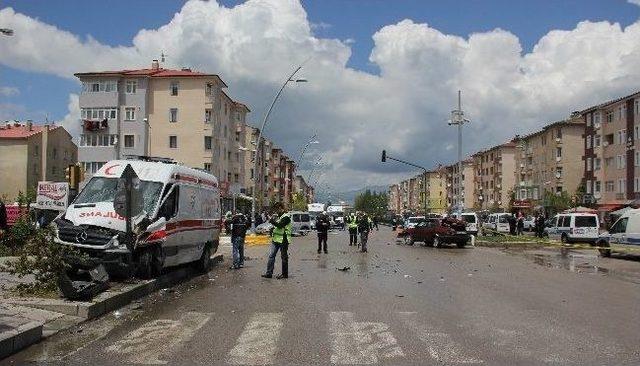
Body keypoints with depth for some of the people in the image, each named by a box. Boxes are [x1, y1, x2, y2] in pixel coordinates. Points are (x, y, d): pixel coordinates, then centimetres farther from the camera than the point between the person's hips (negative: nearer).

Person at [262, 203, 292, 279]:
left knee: (284, 257, 1)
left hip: (283, 240, -8)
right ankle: (269, 273, 6)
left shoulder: (286, 217, -10)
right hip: (275, 239, 8)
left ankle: (284, 274, 10)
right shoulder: (278, 216, 17)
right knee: (271, 255, 3)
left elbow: (280, 225, -22)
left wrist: (273, 221, -14)